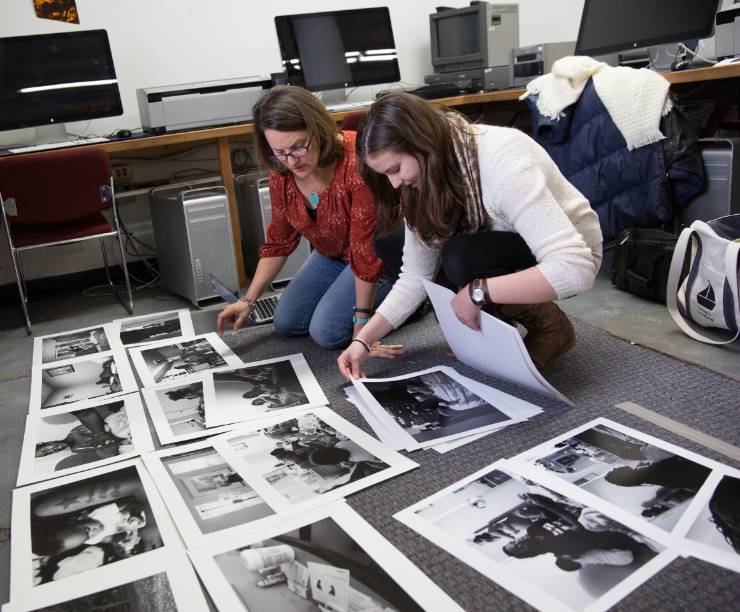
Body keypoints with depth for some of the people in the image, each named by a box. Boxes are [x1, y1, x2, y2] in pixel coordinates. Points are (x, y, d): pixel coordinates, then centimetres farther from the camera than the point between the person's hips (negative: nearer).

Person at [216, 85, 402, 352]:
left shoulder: (357, 162, -34)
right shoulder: (281, 173, -12)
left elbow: (367, 250, -30)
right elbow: (278, 242, 1)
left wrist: (361, 322, -24)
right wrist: (248, 300, -5)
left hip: (381, 256, -7)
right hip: (332, 254, 7)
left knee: (327, 331, -17)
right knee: (286, 323, 6)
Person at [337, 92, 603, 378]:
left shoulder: (503, 161, -34)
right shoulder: (424, 181, -12)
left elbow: (575, 269, -40)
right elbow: (415, 277, -7)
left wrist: (477, 291, -37)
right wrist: (364, 339, -16)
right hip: (504, 252, 7)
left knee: (460, 257, -33)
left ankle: (550, 326, -9)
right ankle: (497, 316, 4)